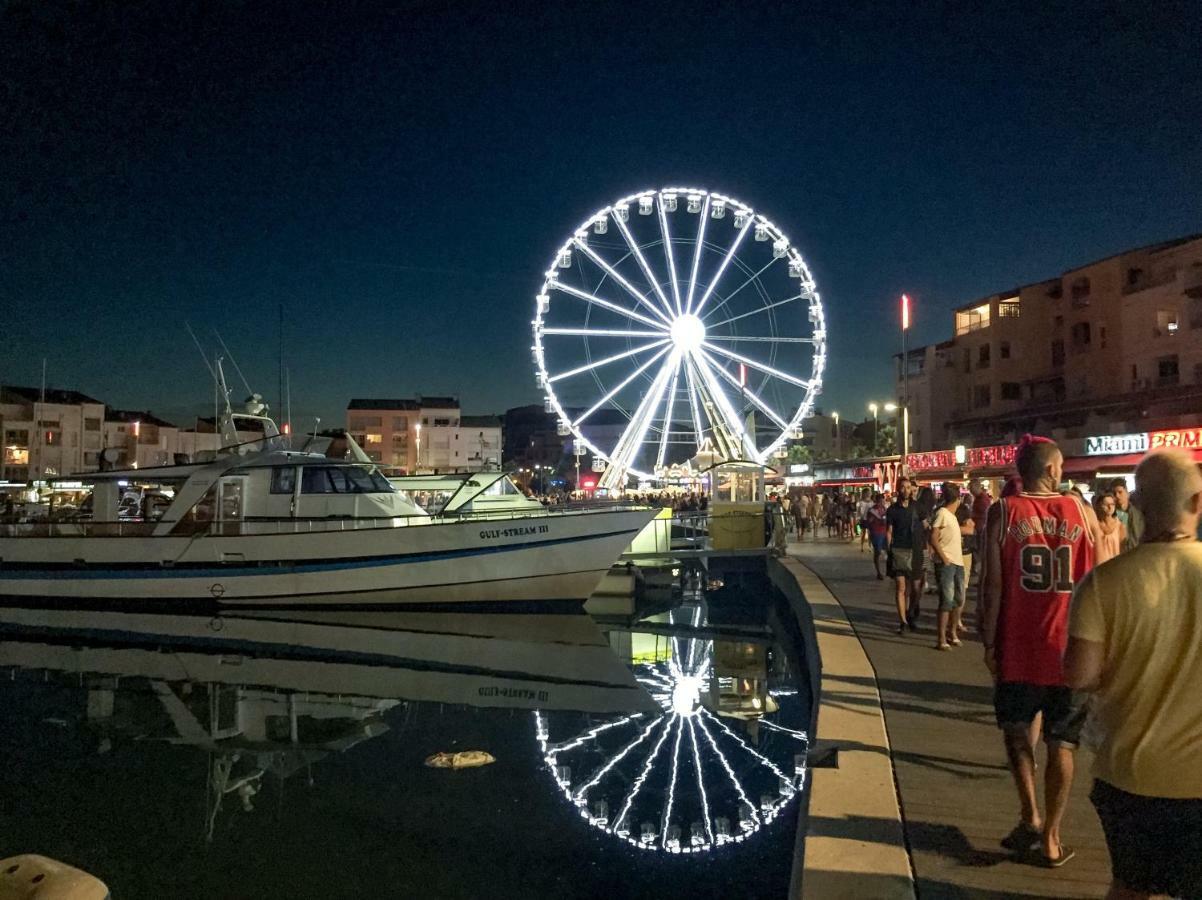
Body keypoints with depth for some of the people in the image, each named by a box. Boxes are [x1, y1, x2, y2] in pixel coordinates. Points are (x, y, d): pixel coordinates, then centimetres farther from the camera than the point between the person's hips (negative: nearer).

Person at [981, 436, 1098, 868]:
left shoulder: (1003, 512, -6)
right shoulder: (1083, 512, -1)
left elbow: (993, 584, -9)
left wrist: (989, 642, -2)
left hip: (1018, 649, -1)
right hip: (1071, 650, 1)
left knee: (1016, 728, 19)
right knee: (1061, 743, 12)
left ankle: (1030, 816, 8)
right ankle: (1051, 838, 16)